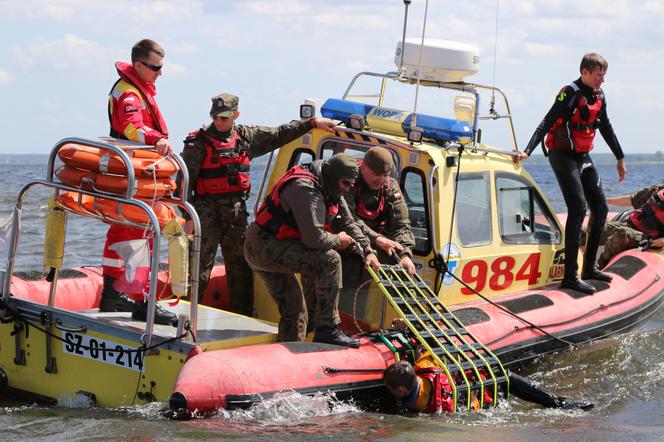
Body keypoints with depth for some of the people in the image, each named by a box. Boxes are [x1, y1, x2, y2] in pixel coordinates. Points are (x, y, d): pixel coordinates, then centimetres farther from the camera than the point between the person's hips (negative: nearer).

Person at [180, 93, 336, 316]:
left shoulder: (246, 136, 8)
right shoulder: (198, 143, -6)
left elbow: (279, 135, 17)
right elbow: (185, 182, -7)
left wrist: (313, 122, 15)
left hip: (237, 211, 5)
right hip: (207, 211, -5)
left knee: (241, 264, 12)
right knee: (201, 265, -9)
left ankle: (244, 316, 22)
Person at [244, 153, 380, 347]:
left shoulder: (330, 190, 10)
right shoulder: (306, 190, -22)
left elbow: (348, 223, 17)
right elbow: (314, 238, -27)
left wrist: (368, 251, 5)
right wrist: (338, 240, -9)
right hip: (265, 246, -11)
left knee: (295, 311, 15)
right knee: (329, 260, -22)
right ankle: (327, 329, -19)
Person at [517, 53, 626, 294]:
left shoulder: (598, 97, 11)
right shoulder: (571, 93, -14)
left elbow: (606, 129, 23)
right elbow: (547, 123, -23)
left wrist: (620, 158, 30)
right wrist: (527, 151, -33)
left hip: (583, 157, 9)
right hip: (563, 156, -9)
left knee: (600, 208, 8)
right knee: (578, 209, -18)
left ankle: (589, 267, 20)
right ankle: (570, 276, -19)